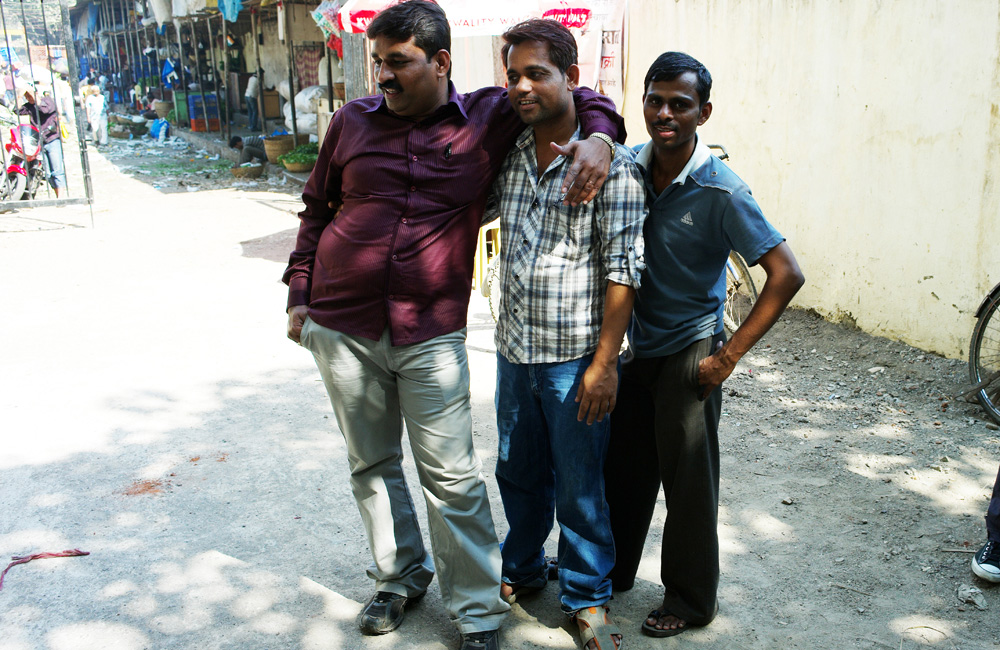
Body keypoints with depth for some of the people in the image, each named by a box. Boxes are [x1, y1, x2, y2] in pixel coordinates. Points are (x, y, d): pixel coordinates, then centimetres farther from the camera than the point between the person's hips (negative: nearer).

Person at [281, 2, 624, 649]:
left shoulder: (490, 118, -1)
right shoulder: (353, 121, 5)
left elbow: (582, 98, 8)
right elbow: (316, 209, 15)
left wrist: (597, 139, -14)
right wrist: (299, 295, 13)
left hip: (431, 334, -3)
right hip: (341, 327, 3)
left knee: (452, 477, 0)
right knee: (372, 465, 15)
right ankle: (400, 577, 36)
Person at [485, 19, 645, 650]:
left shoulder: (611, 163, -11)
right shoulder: (509, 157, 5)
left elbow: (623, 269, -13)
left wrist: (604, 361, -16)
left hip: (575, 357, -5)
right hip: (515, 352, 5)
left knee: (580, 486, 8)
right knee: (518, 472, 20)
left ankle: (588, 597, 29)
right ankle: (522, 570, 43)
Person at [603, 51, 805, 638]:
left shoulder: (722, 191, -18)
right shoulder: (630, 169, -3)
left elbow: (786, 274, -20)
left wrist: (729, 355, -19)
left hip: (689, 355, -5)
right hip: (638, 347, 5)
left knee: (688, 484, 8)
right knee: (624, 469, 18)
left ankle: (690, 601, 28)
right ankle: (612, 571, 39)